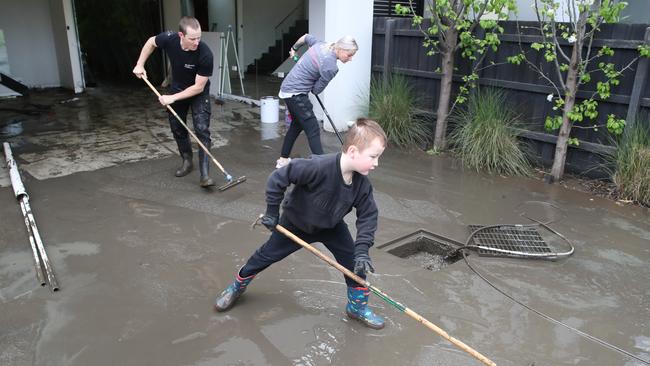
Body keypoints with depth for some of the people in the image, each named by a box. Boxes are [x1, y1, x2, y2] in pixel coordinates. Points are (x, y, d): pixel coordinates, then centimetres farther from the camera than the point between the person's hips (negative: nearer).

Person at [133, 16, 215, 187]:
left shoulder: (205, 54, -34)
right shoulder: (169, 39, -24)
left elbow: (198, 87, -26)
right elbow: (151, 42, 2)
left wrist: (173, 98, -25)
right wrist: (140, 64, -4)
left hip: (198, 93, -4)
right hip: (177, 88, 4)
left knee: (202, 130, -16)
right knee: (177, 128, 11)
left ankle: (205, 175, -17)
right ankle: (187, 161, 33)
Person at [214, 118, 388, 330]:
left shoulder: (362, 184, -24)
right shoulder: (319, 167, -42)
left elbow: (368, 215, -13)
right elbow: (278, 178, -33)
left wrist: (362, 249, -25)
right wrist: (272, 212, -24)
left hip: (331, 226, 4)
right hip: (295, 221, -3)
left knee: (354, 260, -5)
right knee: (267, 255, 10)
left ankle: (358, 306, 17)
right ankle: (238, 286, 36)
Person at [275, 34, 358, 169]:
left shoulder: (321, 45, 2)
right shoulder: (331, 67, -21)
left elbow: (305, 37, 21)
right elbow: (316, 90, -10)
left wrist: (294, 49, 40)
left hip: (287, 88, 10)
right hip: (295, 93, -10)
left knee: (297, 125, 22)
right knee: (313, 130, -10)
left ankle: (283, 160, 32)